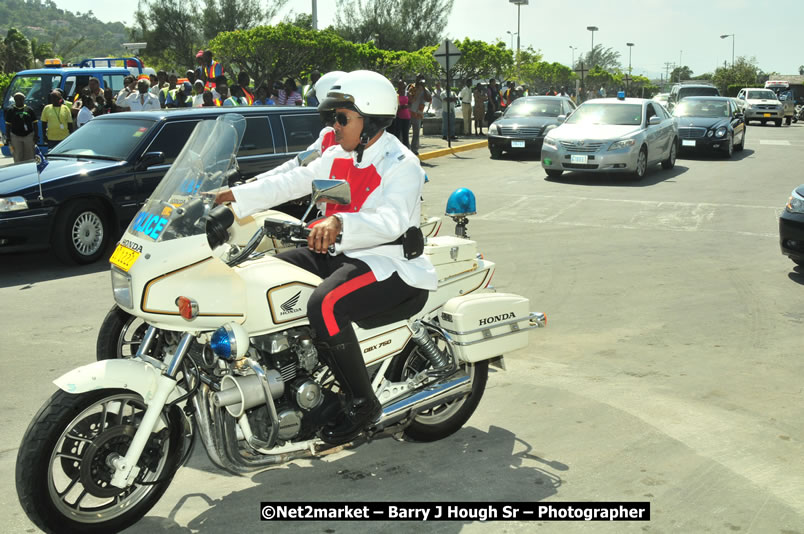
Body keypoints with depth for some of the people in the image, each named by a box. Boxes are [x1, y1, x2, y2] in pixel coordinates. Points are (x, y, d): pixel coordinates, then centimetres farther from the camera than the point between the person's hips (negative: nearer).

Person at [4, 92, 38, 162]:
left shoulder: (29, 109, 7)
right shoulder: (10, 110, 6)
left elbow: (34, 123, 9)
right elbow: (7, 125, 8)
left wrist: (36, 135, 0)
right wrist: (8, 137, 0)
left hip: (29, 135, 0)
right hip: (15, 136, 0)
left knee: (29, 158, 4)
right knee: (18, 158, 0)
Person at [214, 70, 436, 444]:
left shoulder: (401, 166, -15)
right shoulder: (339, 156, 11)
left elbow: (391, 221, -33)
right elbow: (292, 182, 7)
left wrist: (339, 222, -50)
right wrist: (234, 196, -2)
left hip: (390, 266, -9)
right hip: (341, 254, 9)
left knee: (325, 305, -33)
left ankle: (362, 403, -16)